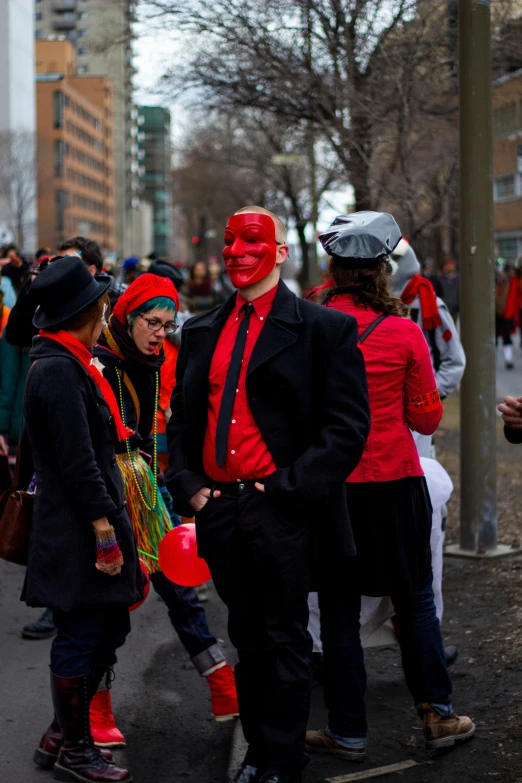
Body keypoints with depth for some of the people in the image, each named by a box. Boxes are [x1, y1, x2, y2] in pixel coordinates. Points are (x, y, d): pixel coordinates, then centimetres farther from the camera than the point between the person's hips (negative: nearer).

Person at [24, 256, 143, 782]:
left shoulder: (67, 363, 13)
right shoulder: (59, 370, -19)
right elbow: (77, 463, -22)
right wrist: (105, 533, -19)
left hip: (85, 528, 10)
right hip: (77, 535, -10)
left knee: (109, 631, 16)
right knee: (80, 639, 3)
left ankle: (59, 736, 29)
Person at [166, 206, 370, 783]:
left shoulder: (324, 329, -4)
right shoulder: (200, 333, 13)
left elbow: (348, 426, -9)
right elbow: (180, 418, 18)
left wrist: (290, 486, -14)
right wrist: (187, 484, 4)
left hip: (282, 511, -5)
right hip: (218, 510, 5)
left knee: (286, 640, 5)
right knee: (247, 638, 15)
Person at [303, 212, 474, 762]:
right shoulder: (404, 332, -8)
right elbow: (427, 418, 0)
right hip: (396, 482, 0)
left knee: (339, 609, 9)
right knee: (415, 599, 15)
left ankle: (347, 732, 16)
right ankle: (436, 715, 19)